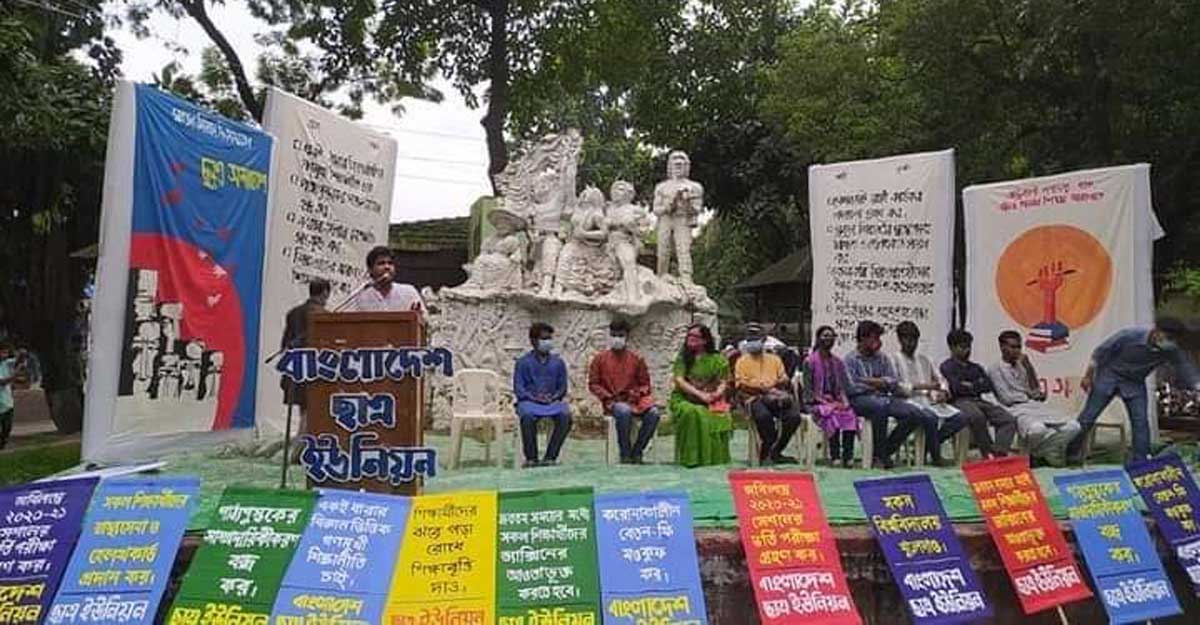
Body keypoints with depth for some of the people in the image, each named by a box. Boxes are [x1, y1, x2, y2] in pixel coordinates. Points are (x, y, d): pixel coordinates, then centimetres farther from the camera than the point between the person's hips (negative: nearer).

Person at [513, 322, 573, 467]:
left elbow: (562, 387, 12)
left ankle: (550, 457, -21)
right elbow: (518, 388, 1)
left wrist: (554, 397, -9)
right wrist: (533, 398, -15)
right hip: (529, 401, -2)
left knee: (565, 416, -30)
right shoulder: (523, 362, 6)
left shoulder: (558, 362, 14)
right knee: (528, 416, -38)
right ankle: (531, 458, -21)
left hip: (552, 401, 2)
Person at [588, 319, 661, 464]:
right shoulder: (600, 358, 6)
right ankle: (625, 454, -21)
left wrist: (637, 393, -9)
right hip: (612, 402, -2)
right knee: (624, 411, -38)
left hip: (633, 399, 2)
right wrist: (608, 397, -8)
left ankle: (636, 452, -13)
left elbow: (645, 384, 11)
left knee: (653, 413, -29)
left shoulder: (637, 359, 8)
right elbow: (593, 384, 6)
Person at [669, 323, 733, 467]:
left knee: (720, 416, -32)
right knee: (693, 413, -36)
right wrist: (699, 394, -14)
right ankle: (692, 457, -28)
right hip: (684, 399, -1)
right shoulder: (682, 357, 9)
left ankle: (716, 457, -20)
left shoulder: (716, 359, 12)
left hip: (711, 401, 1)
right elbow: (679, 380, -2)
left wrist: (717, 393, -14)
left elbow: (723, 382, 9)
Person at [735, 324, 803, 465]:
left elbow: (784, 380, 15)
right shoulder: (742, 361, 13)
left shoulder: (775, 359, 24)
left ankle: (775, 452, -11)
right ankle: (766, 453, -20)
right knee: (763, 415, -38)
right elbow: (742, 384, -1)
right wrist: (766, 390, -12)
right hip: (754, 398, -3)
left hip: (775, 398, 3)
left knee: (794, 415, -25)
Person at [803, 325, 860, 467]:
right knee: (832, 415, -35)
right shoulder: (810, 361, 2)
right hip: (817, 402, -4)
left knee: (850, 414, -28)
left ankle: (848, 456, -29)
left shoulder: (838, 362, 18)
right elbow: (808, 389, -4)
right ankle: (835, 456, -31)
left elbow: (843, 386, 16)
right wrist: (824, 401, -15)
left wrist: (843, 401, -5)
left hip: (836, 401, 4)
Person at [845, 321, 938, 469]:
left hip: (884, 398, 5)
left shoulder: (882, 359, 19)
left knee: (914, 413, -20)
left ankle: (885, 451, -10)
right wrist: (879, 383, -2)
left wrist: (871, 381, -8)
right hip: (861, 400, -5)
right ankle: (880, 453, -26)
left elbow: (894, 383, 8)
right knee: (880, 405, -39)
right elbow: (851, 388, -8)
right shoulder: (850, 360, 5)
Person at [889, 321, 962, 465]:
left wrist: (943, 392, -1)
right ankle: (936, 456, -16)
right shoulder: (894, 359, 6)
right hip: (909, 401, -7)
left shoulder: (924, 360, 26)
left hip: (930, 401, 7)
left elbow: (939, 381, 23)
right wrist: (920, 386, -15)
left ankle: (927, 446, -7)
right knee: (931, 417, -36)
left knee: (959, 418, -16)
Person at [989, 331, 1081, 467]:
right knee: (1037, 429, -38)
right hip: (1016, 409, -6)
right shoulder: (995, 370, 2)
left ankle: (1043, 452, 1)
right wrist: (1029, 395, 8)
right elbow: (1007, 398, -6)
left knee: (1073, 426, -17)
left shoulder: (1023, 366, 21)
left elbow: (1036, 392, 10)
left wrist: (1028, 367, 2)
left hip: (1036, 406, 6)